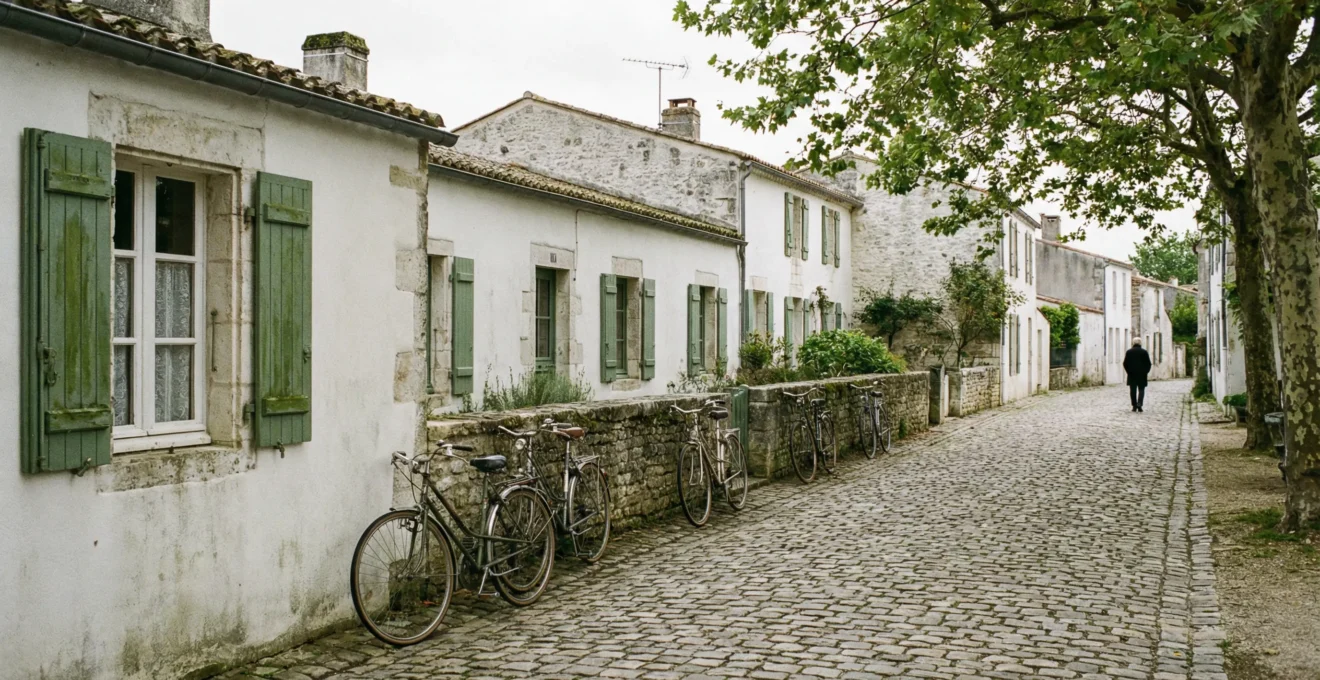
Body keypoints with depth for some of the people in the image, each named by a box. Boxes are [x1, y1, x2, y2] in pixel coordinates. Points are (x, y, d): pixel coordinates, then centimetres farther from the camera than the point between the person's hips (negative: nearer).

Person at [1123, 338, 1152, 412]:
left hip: (1132, 375, 1)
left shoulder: (1129, 352, -1)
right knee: (1141, 390, 4)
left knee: (1133, 390, 6)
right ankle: (1139, 404, -15)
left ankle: (1134, 406, 7)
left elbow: (1125, 363, -2)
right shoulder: (1144, 352, -3)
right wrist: (1146, 371, 8)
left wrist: (1129, 371, 7)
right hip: (1142, 375, -1)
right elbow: (1148, 363, -2)